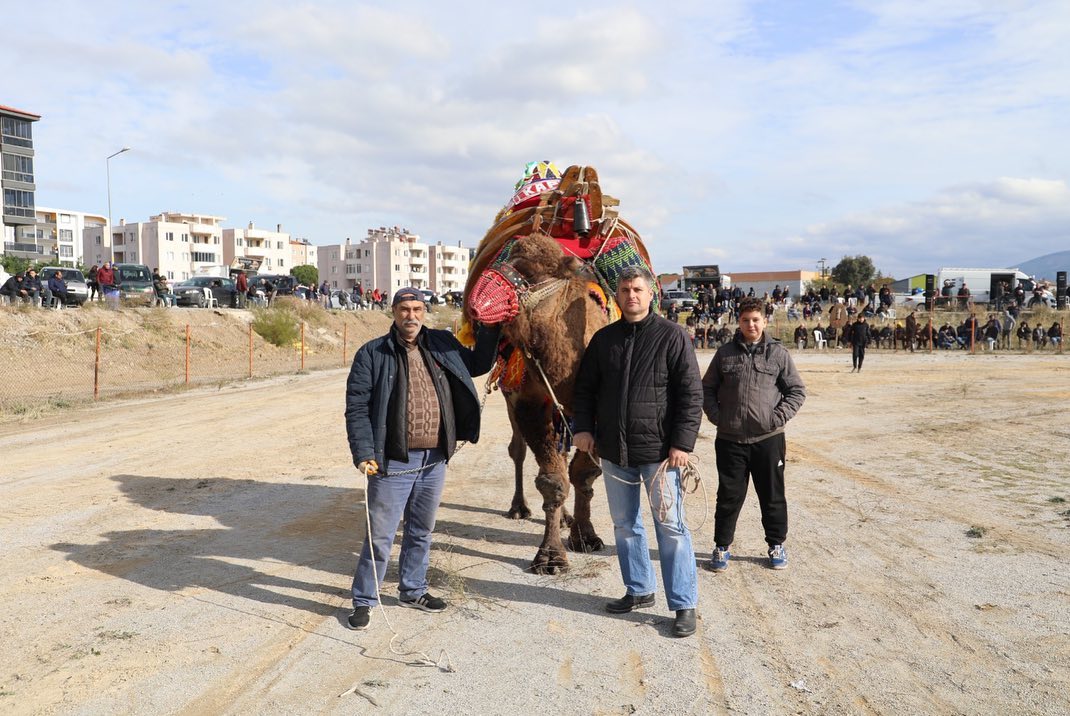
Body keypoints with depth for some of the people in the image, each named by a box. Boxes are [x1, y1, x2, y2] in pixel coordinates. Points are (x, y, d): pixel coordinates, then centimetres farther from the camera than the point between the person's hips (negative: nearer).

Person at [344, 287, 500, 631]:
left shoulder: (443, 346, 7)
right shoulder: (372, 354, -6)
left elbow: (478, 363, 23)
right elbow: (356, 408, -9)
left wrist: (490, 327, 11)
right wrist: (364, 455, -17)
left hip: (434, 460, 5)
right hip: (393, 461, -5)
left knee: (421, 532, 20)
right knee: (380, 535, 2)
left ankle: (413, 590, 37)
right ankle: (364, 600, 19)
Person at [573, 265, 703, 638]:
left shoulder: (671, 336, -5)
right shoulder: (604, 338, 8)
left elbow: (691, 393, -8)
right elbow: (585, 387, 15)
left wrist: (682, 443, -13)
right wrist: (583, 427, 1)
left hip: (658, 450, -5)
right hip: (613, 450, 5)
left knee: (671, 527, 0)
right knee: (625, 525, 15)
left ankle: (684, 604, 10)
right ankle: (639, 590, 30)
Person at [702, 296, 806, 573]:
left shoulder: (778, 353, 1)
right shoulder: (725, 353, 4)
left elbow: (797, 391, 4)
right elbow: (707, 389, 11)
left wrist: (779, 417, -7)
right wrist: (716, 416, -2)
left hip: (769, 439, 0)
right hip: (730, 439, 0)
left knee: (773, 496, 12)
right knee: (729, 496, 8)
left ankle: (776, 545, 29)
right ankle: (722, 546, 23)